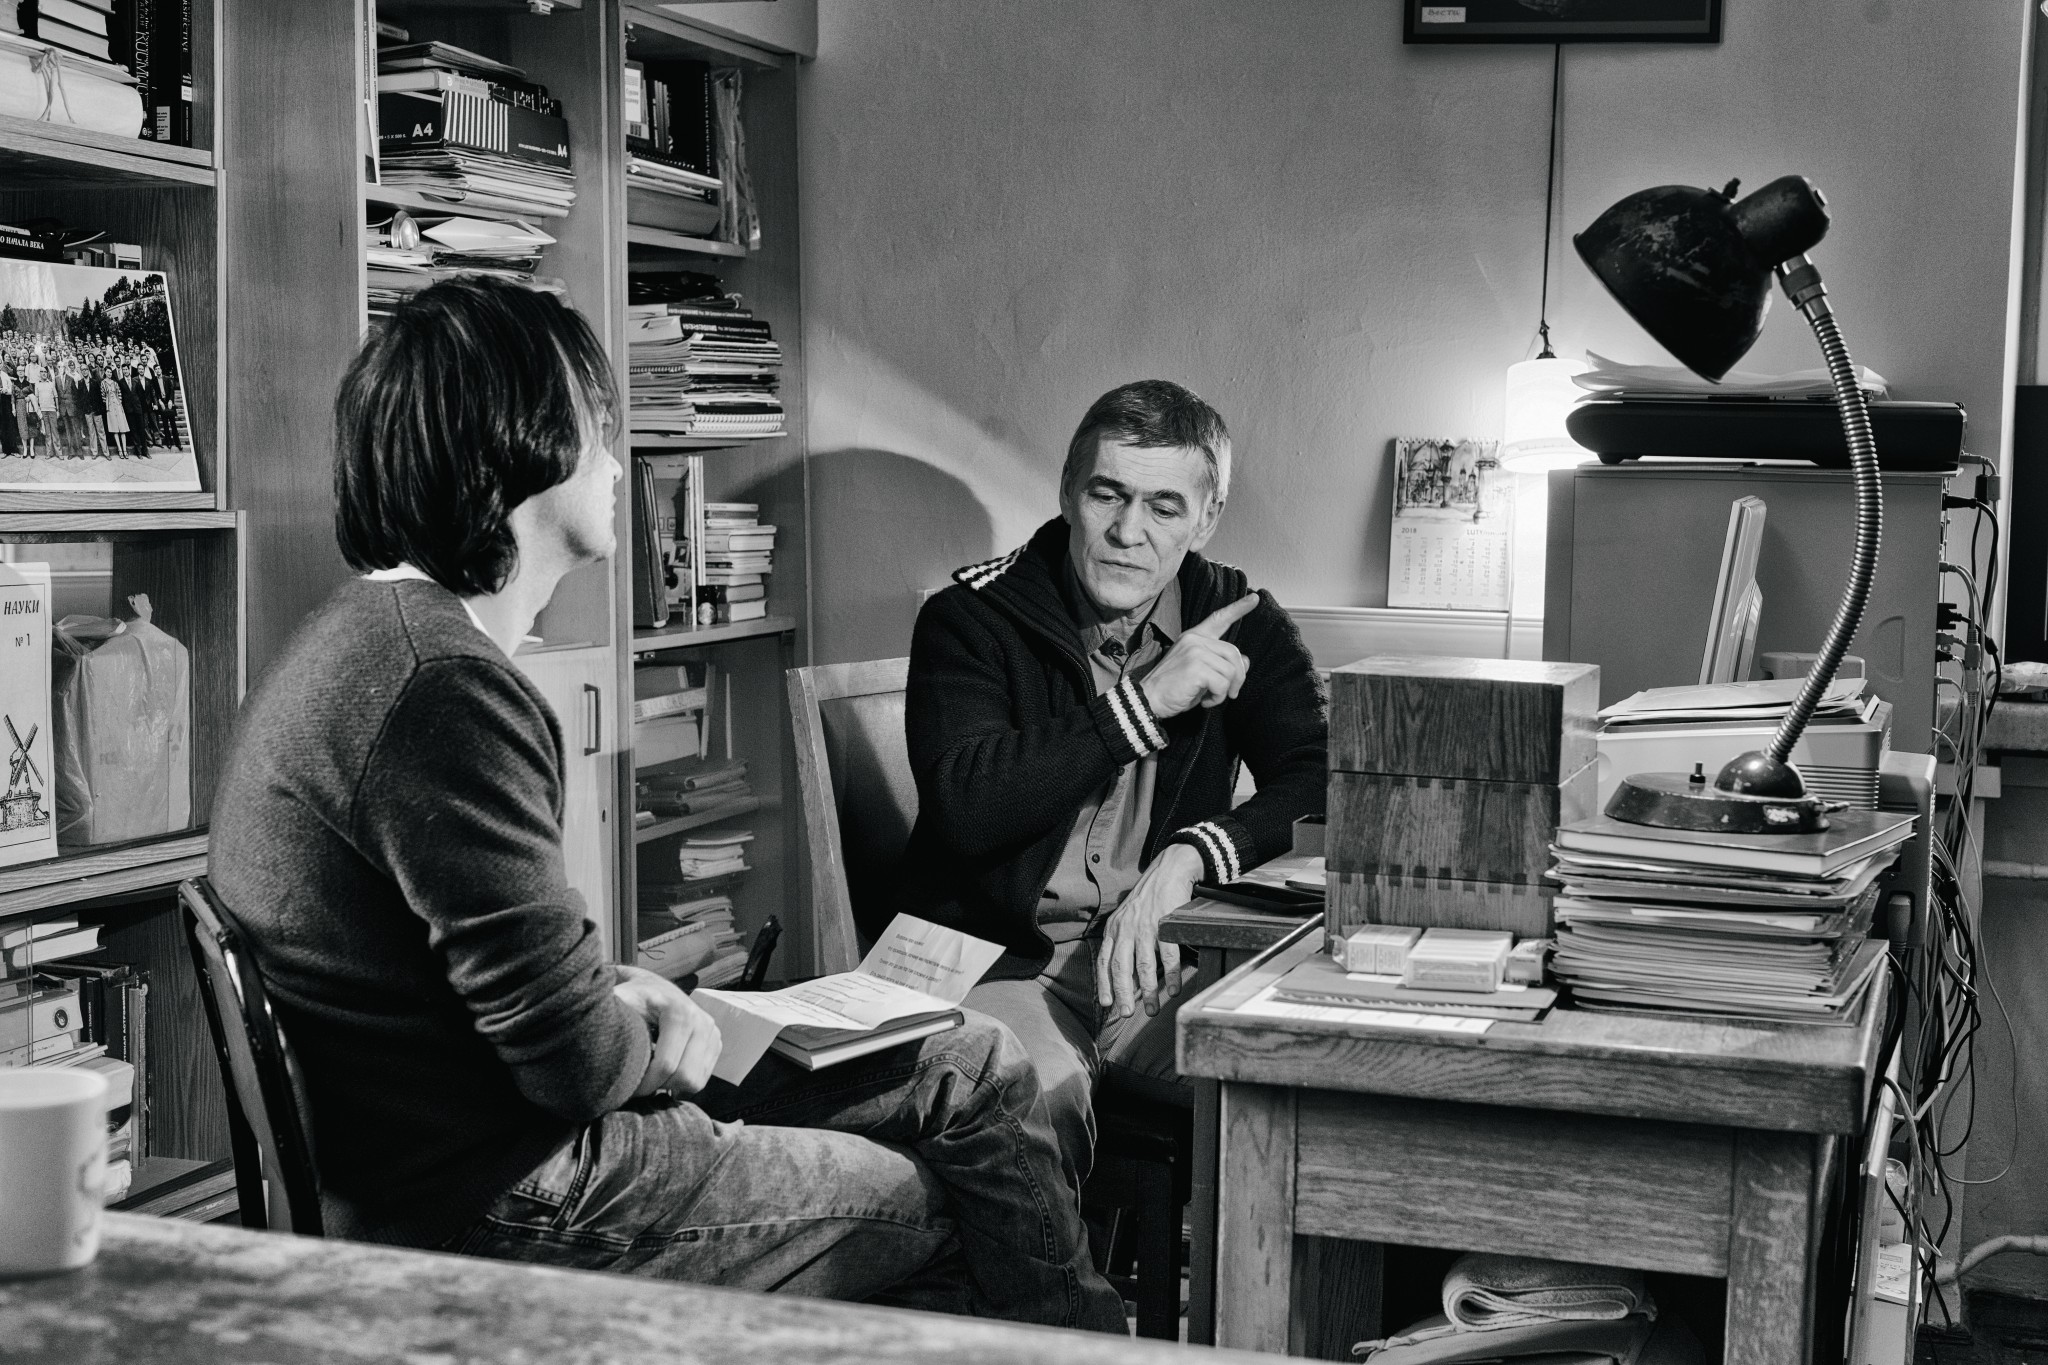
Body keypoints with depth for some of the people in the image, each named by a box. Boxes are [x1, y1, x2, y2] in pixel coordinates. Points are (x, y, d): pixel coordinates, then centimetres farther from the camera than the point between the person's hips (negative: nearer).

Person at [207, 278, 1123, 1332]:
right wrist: (657, 1051, -2)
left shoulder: (382, 641, 10)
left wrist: (616, 990, 4)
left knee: (975, 1069, 11)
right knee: (953, 1207, 3)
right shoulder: (442, 689, -25)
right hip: (492, 1199, -10)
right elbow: (573, 1061, -23)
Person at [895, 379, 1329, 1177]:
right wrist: (1142, 703, -17)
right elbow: (966, 806, -16)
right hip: (997, 955, -3)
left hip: (1157, 960, 3)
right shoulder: (972, 618, -1)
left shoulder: (1240, 623, 8)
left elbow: (1327, 783, -2)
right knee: (1039, 1091, -34)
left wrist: (1190, 855, -19)